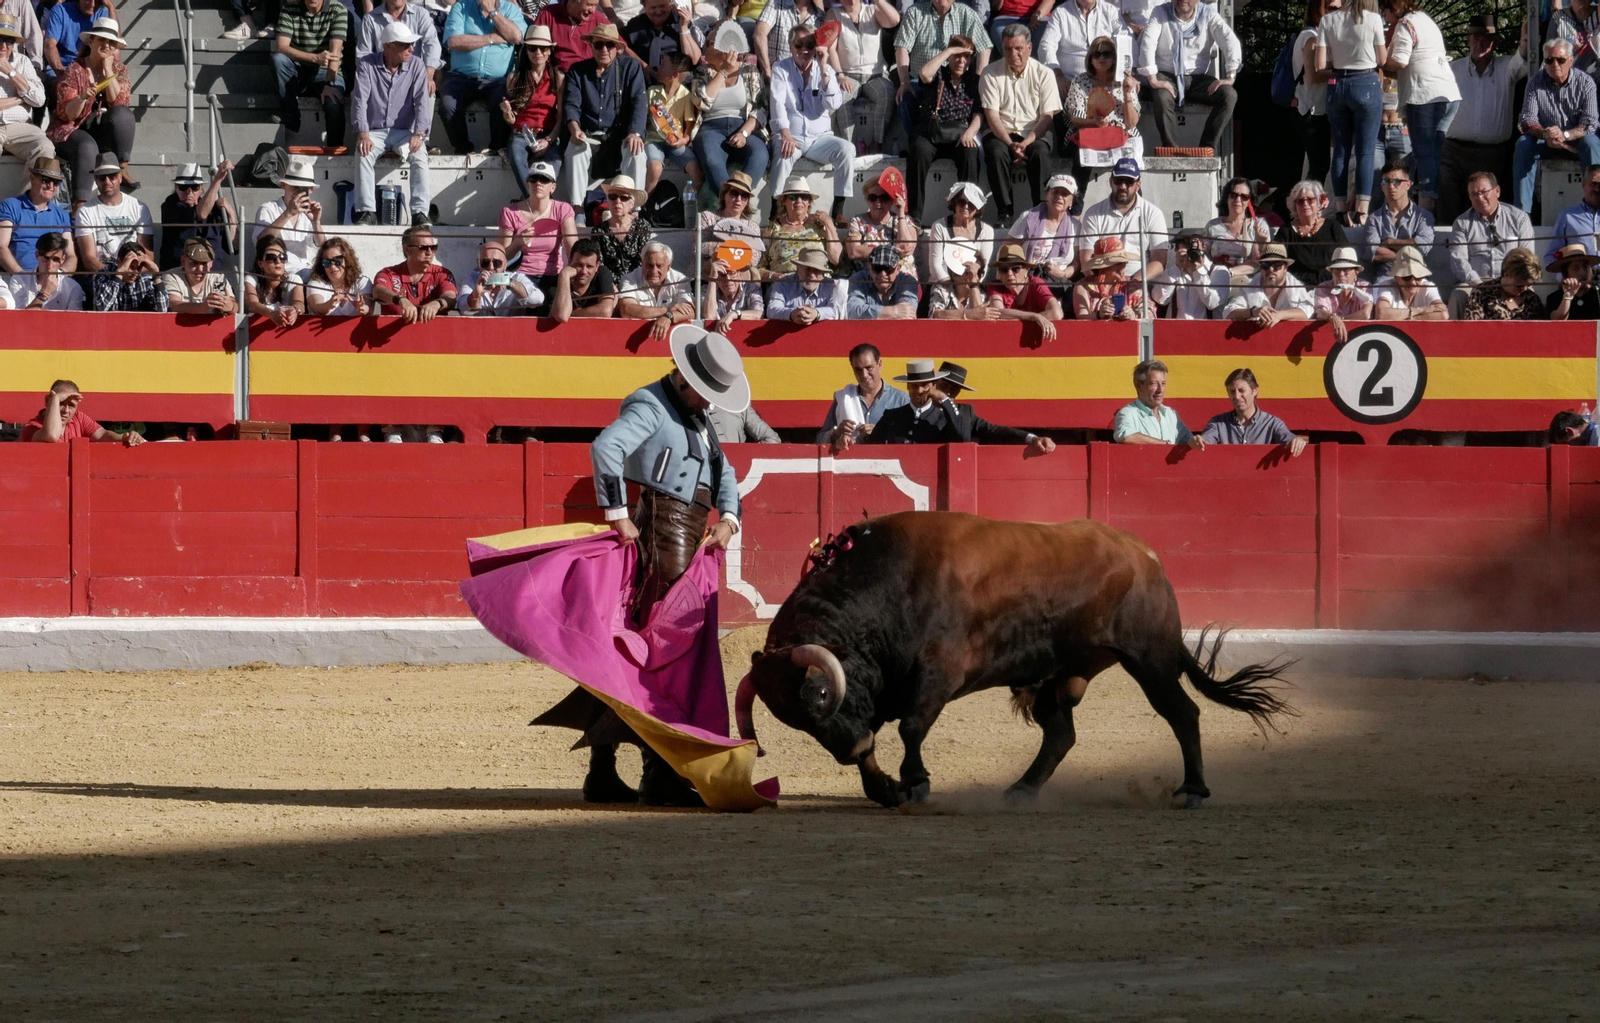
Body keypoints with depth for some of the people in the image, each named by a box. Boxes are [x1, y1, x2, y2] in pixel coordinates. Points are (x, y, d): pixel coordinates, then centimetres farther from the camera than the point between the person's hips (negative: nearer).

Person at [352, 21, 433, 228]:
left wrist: (419, 134, -26)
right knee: (364, 154, -32)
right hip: (375, 131, -1)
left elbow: (422, 102, -9)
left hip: (404, 131, 1)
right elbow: (360, 100, -10)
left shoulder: (416, 67, 1)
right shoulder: (366, 65, -2)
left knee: (419, 156, -30)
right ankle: (367, 211, -33)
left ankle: (420, 213, -32)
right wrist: (363, 134, -25)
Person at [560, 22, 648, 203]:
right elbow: (571, 105, -1)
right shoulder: (577, 71, 11)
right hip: (589, 137, 1)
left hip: (621, 135, -1)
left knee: (636, 151, -33)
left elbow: (638, 103, -4)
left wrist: (635, 133, -23)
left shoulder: (631, 68, 8)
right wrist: (574, 129, -24)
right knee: (575, 149, -32)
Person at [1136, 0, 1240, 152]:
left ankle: (1206, 148, -23)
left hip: (1197, 78, 2)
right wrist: (1153, 80, -28)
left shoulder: (1208, 14, -1)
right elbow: (1148, 43, -15)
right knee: (1162, 98, -37)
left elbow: (1230, 41, -9)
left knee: (1229, 95, -25)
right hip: (1166, 75, -2)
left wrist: (1230, 77, -22)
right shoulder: (1161, 13, -3)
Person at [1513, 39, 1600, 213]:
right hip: (1545, 142, 1)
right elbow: (1527, 120, -10)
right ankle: (1522, 210, -31)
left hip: (1576, 139, -1)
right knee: (1523, 143, -28)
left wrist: (1564, 135, -36)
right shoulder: (1536, 83, -4)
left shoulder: (1585, 83, -8)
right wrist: (1544, 134, -33)